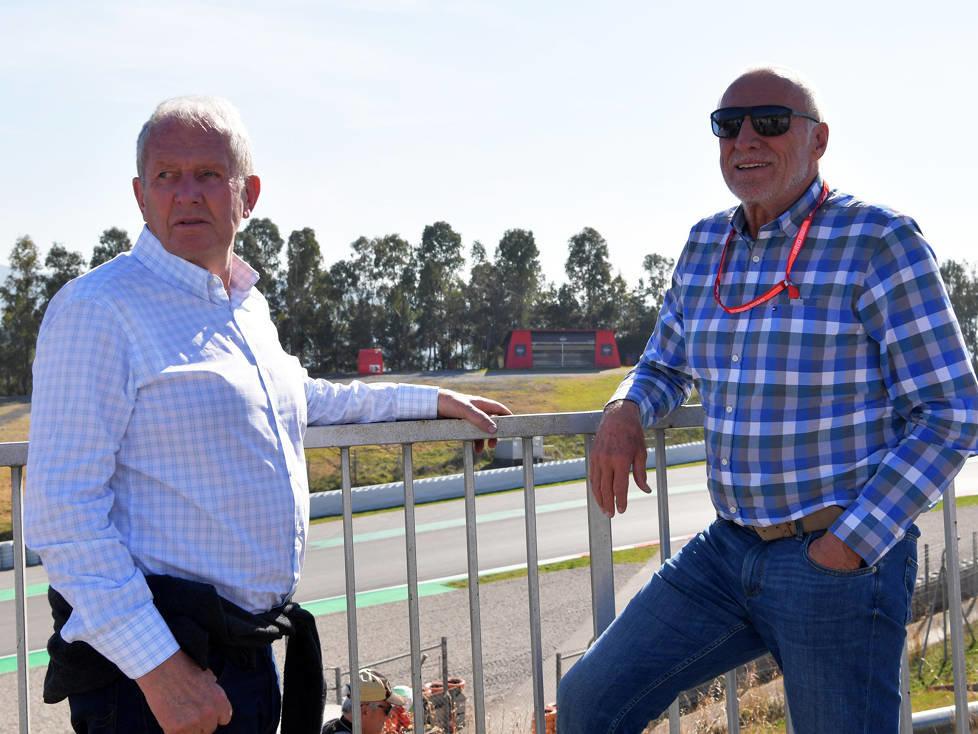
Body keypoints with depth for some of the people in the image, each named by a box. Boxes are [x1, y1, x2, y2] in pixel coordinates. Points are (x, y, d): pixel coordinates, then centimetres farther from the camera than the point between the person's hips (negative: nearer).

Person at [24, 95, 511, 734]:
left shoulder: (249, 308, 14)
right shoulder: (98, 310, -12)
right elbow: (61, 508, -18)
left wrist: (432, 400, 33)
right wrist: (157, 666, -23)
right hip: (148, 660, -8)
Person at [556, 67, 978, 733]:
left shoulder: (879, 242, -12)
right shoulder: (708, 246, 7)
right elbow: (666, 367, 23)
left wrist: (847, 547, -16)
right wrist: (624, 413, -1)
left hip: (844, 559, -6)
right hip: (731, 548, 6)